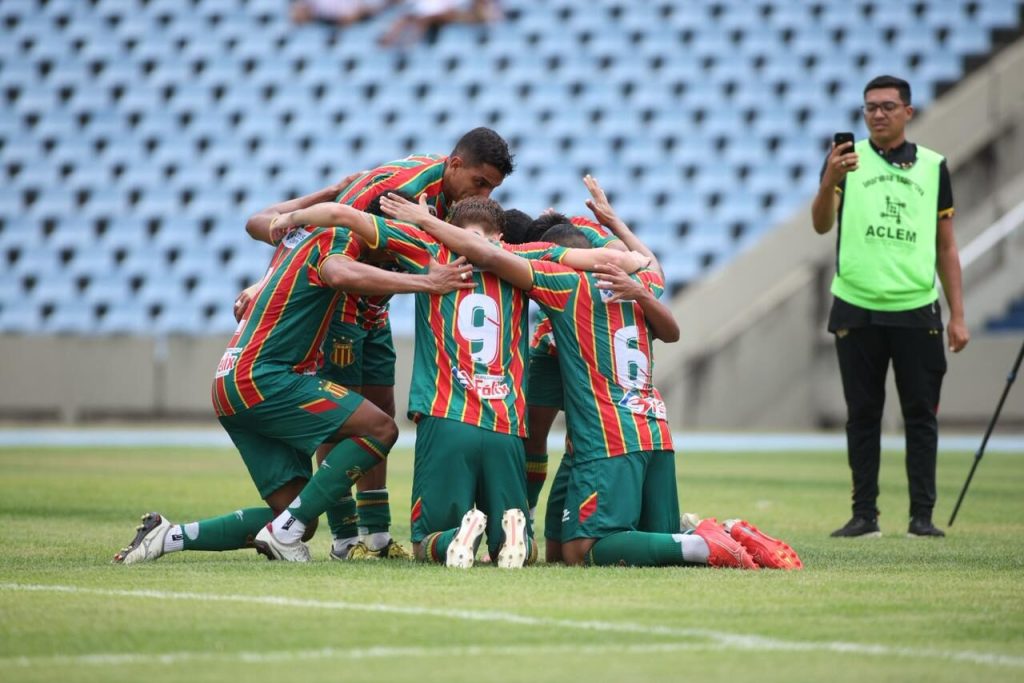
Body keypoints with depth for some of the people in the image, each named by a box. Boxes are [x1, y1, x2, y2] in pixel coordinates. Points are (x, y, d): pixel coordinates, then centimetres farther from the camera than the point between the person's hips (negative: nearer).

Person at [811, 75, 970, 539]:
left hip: (917, 310, 1)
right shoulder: (848, 160, 4)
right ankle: (864, 514, 6)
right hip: (857, 311, -1)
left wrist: (957, 316, 7)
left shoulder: (933, 166, 9)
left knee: (921, 414, 0)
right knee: (863, 415, 3)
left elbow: (947, 248, 13)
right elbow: (821, 225, -11)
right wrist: (830, 181, -31)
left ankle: (922, 515, 3)